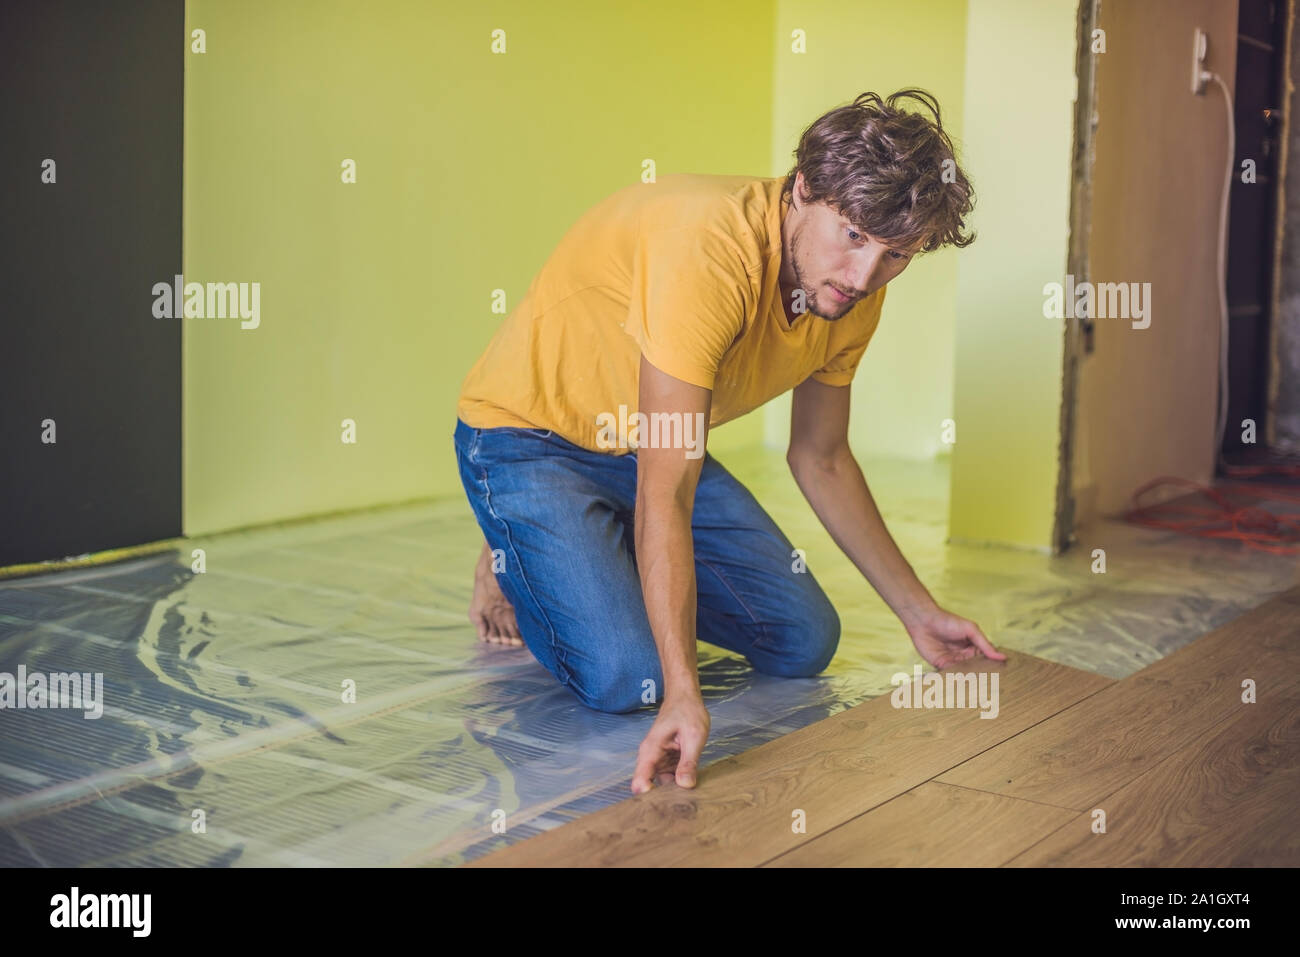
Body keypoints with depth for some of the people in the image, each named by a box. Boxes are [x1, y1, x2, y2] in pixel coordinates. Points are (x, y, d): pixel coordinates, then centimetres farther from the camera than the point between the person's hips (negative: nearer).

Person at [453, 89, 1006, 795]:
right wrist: (683, 694, -43)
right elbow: (665, 496, -38)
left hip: (650, 444, 7)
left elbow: (821, 460, 7)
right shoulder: (711, 246, -35)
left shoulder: (854, 291, -10)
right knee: (626, 678, -24)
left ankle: (618, 565, 23)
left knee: (804, 643, 1)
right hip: (528, 436, -7)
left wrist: (918, 613, 7)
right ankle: (519, 565, 7)